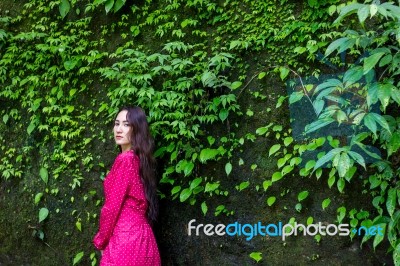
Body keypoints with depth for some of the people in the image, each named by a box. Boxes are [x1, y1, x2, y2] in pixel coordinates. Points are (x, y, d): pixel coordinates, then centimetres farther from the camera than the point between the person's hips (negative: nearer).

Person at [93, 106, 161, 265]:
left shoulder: (125, 159, -15)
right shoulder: (138, 159, 11)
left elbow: (112, 206, -15)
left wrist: (101, 240, -2)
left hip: (126, 238, -8)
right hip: (138, 236, 8)